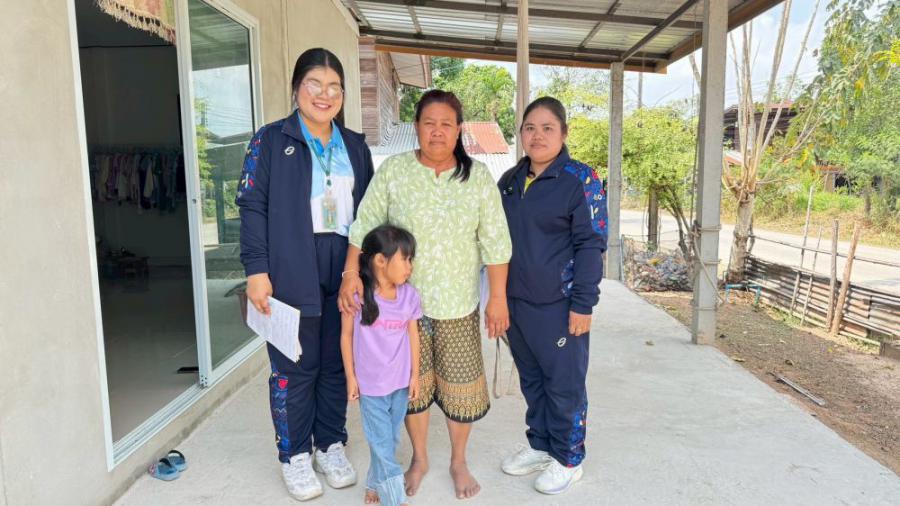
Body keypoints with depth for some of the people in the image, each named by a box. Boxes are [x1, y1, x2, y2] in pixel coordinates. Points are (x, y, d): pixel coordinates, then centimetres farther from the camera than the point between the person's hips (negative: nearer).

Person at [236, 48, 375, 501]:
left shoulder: (355, 146, 13)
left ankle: (330, 445, 30)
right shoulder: (271, 141, 0)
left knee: (337, 363, 12)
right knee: (295, 368, 5)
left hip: (346, 273, 4)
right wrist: (256, 270, -13)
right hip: (292, 274, -4)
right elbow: (252, 207, -5)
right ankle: (294, 455, 23)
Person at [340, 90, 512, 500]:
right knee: (411, 382, 11)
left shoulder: (478, 176, -3)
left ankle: (458, 461, 31)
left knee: (461, 384, 7)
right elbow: (365, 226, -1)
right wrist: (351, 274, -10)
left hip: (458, 304, 0)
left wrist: (498, 298, -6)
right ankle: (419, 458, 34)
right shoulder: (392, 170, -3)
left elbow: (495, 242, -3)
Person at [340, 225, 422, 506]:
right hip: (370, 383, -4)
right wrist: (350, 376, -3)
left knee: (389, 439, 17)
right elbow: (346, 336, -5)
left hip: (400, 381, 4)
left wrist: (415, 375, 7)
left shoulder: (410, 295, -4)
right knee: (381, 443, 2)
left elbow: (413, 335, 5)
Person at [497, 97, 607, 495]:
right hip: (516, 301, 6)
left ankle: (568, 459, 24)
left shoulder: (580, 179, -8)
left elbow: (591, 245, -11)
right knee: (531, 380, 17)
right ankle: (539, 445, 34)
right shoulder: (509, 181, 10)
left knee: (564, 383, 6)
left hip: (558, 305, -6)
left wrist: (583, 304, -15)